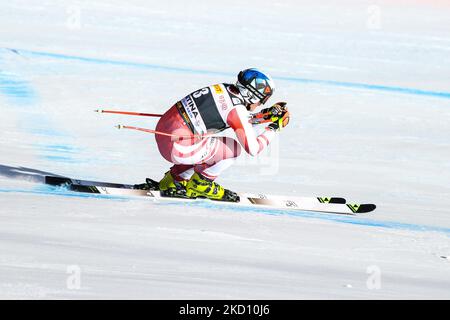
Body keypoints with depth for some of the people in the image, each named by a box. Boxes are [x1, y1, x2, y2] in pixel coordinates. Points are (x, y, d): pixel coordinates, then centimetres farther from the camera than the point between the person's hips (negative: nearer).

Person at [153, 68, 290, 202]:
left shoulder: (225, 88, 10)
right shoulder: (237, 109, -14)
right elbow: (253, 149, -11)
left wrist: (266, 114, 23)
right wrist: (274, 127, 1)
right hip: (177, 148, -9)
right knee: (234, 148, 1)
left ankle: (174, 180, 27)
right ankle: (200, 184, 13)